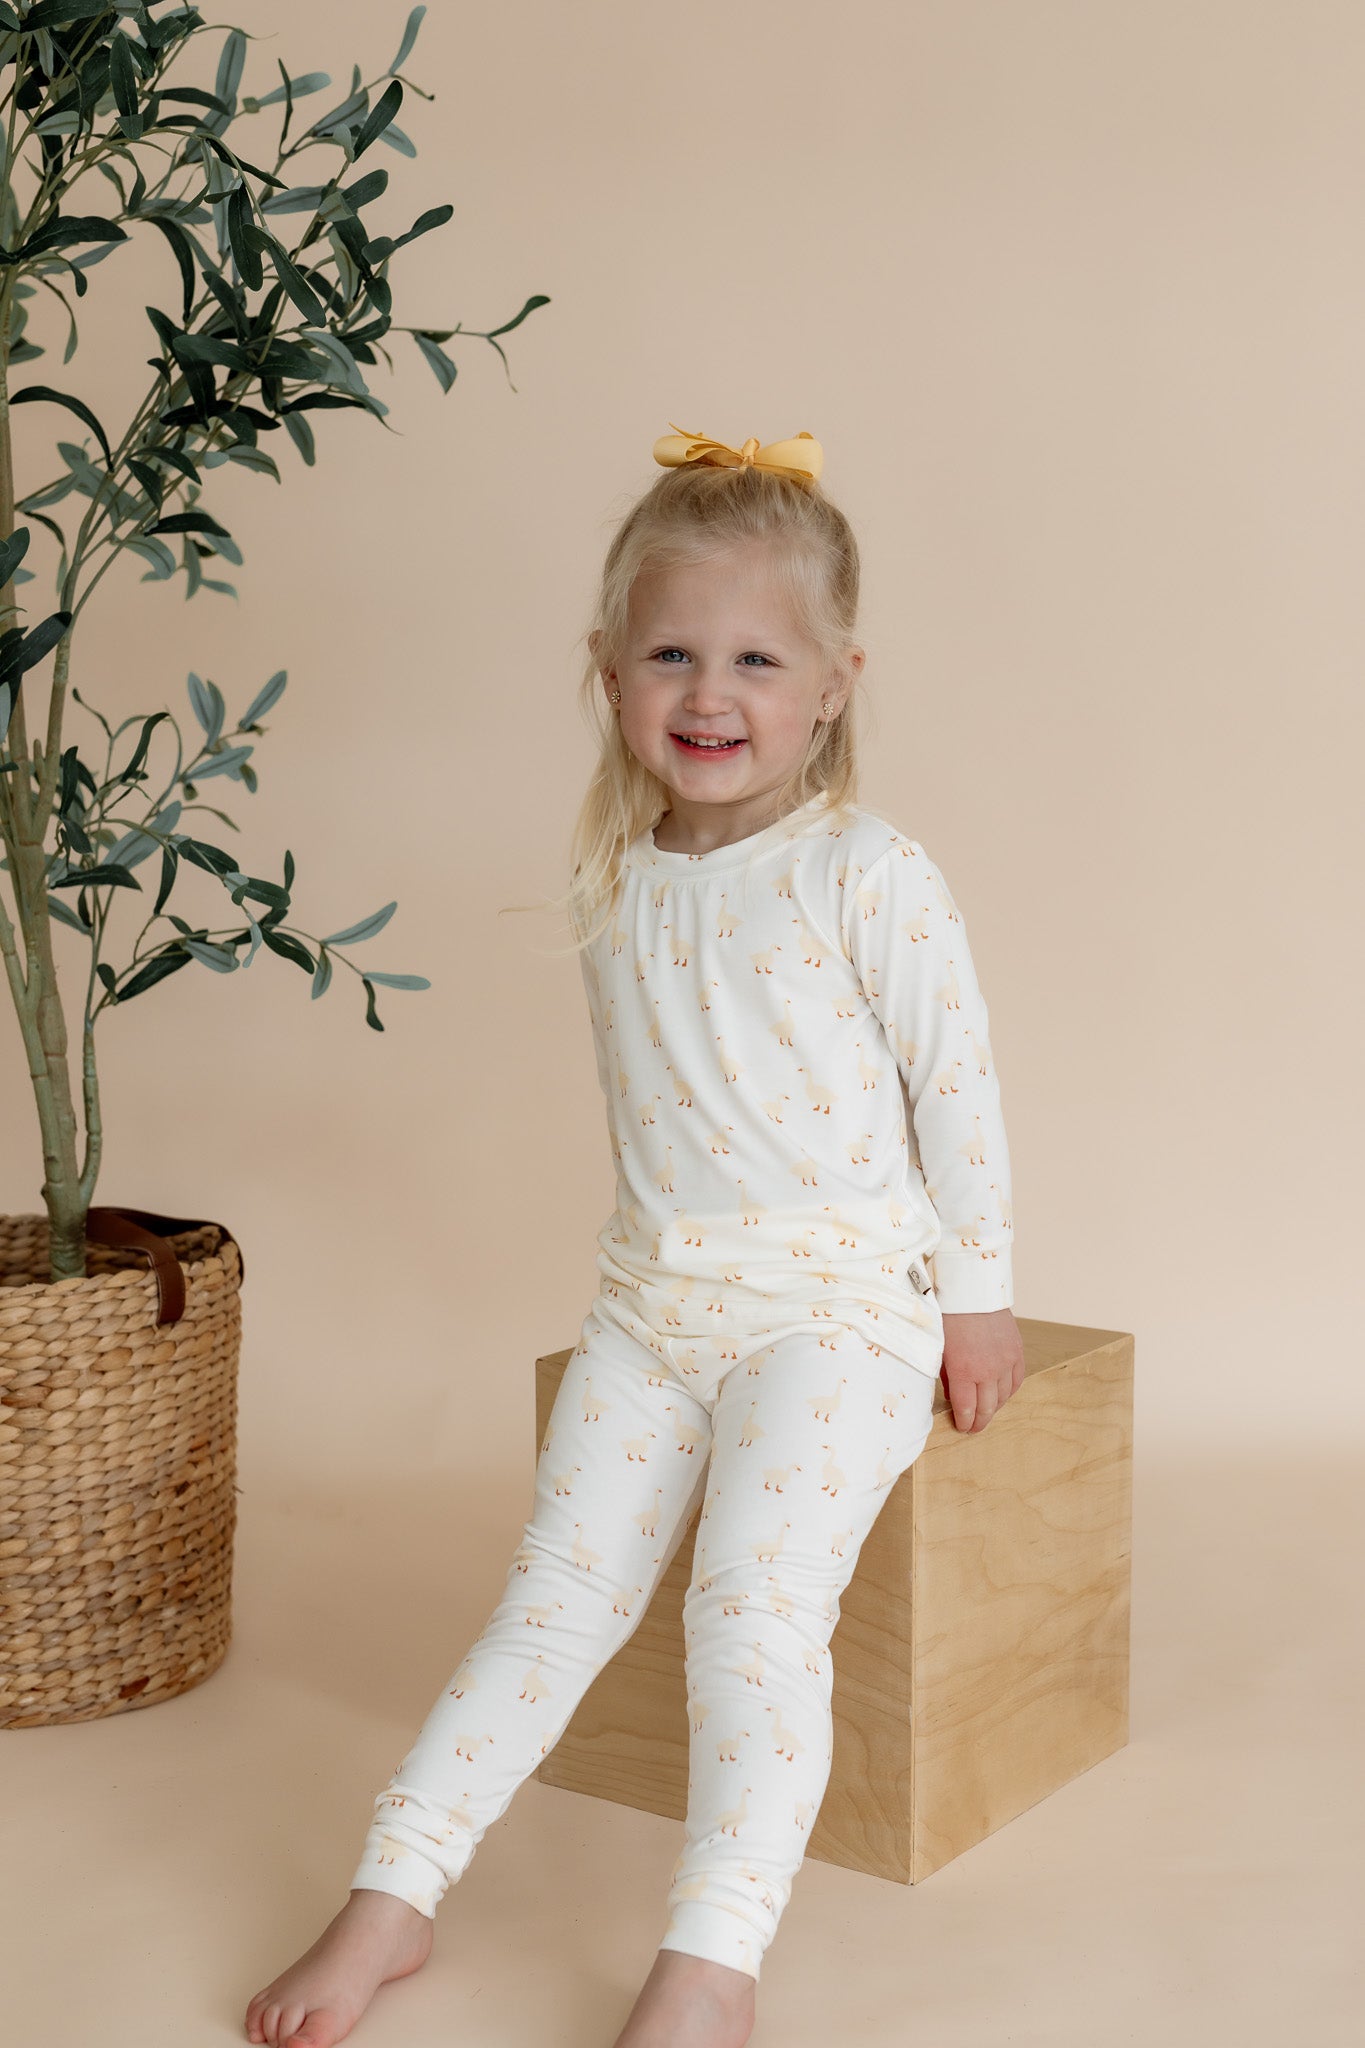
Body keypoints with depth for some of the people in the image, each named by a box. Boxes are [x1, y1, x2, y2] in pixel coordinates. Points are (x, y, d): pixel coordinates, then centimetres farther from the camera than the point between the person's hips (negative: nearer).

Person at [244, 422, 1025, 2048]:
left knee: (756, 1606, -19)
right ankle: (390, 1902, 7)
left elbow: (956, 1087, -6)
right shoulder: (614, 890, 6)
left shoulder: (868, 877, -10)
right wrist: (659, 1247, 16)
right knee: (558, 1594, 3)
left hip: (839, 1297, -5)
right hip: (652, 1302, 5)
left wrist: (976, 1295, -3)